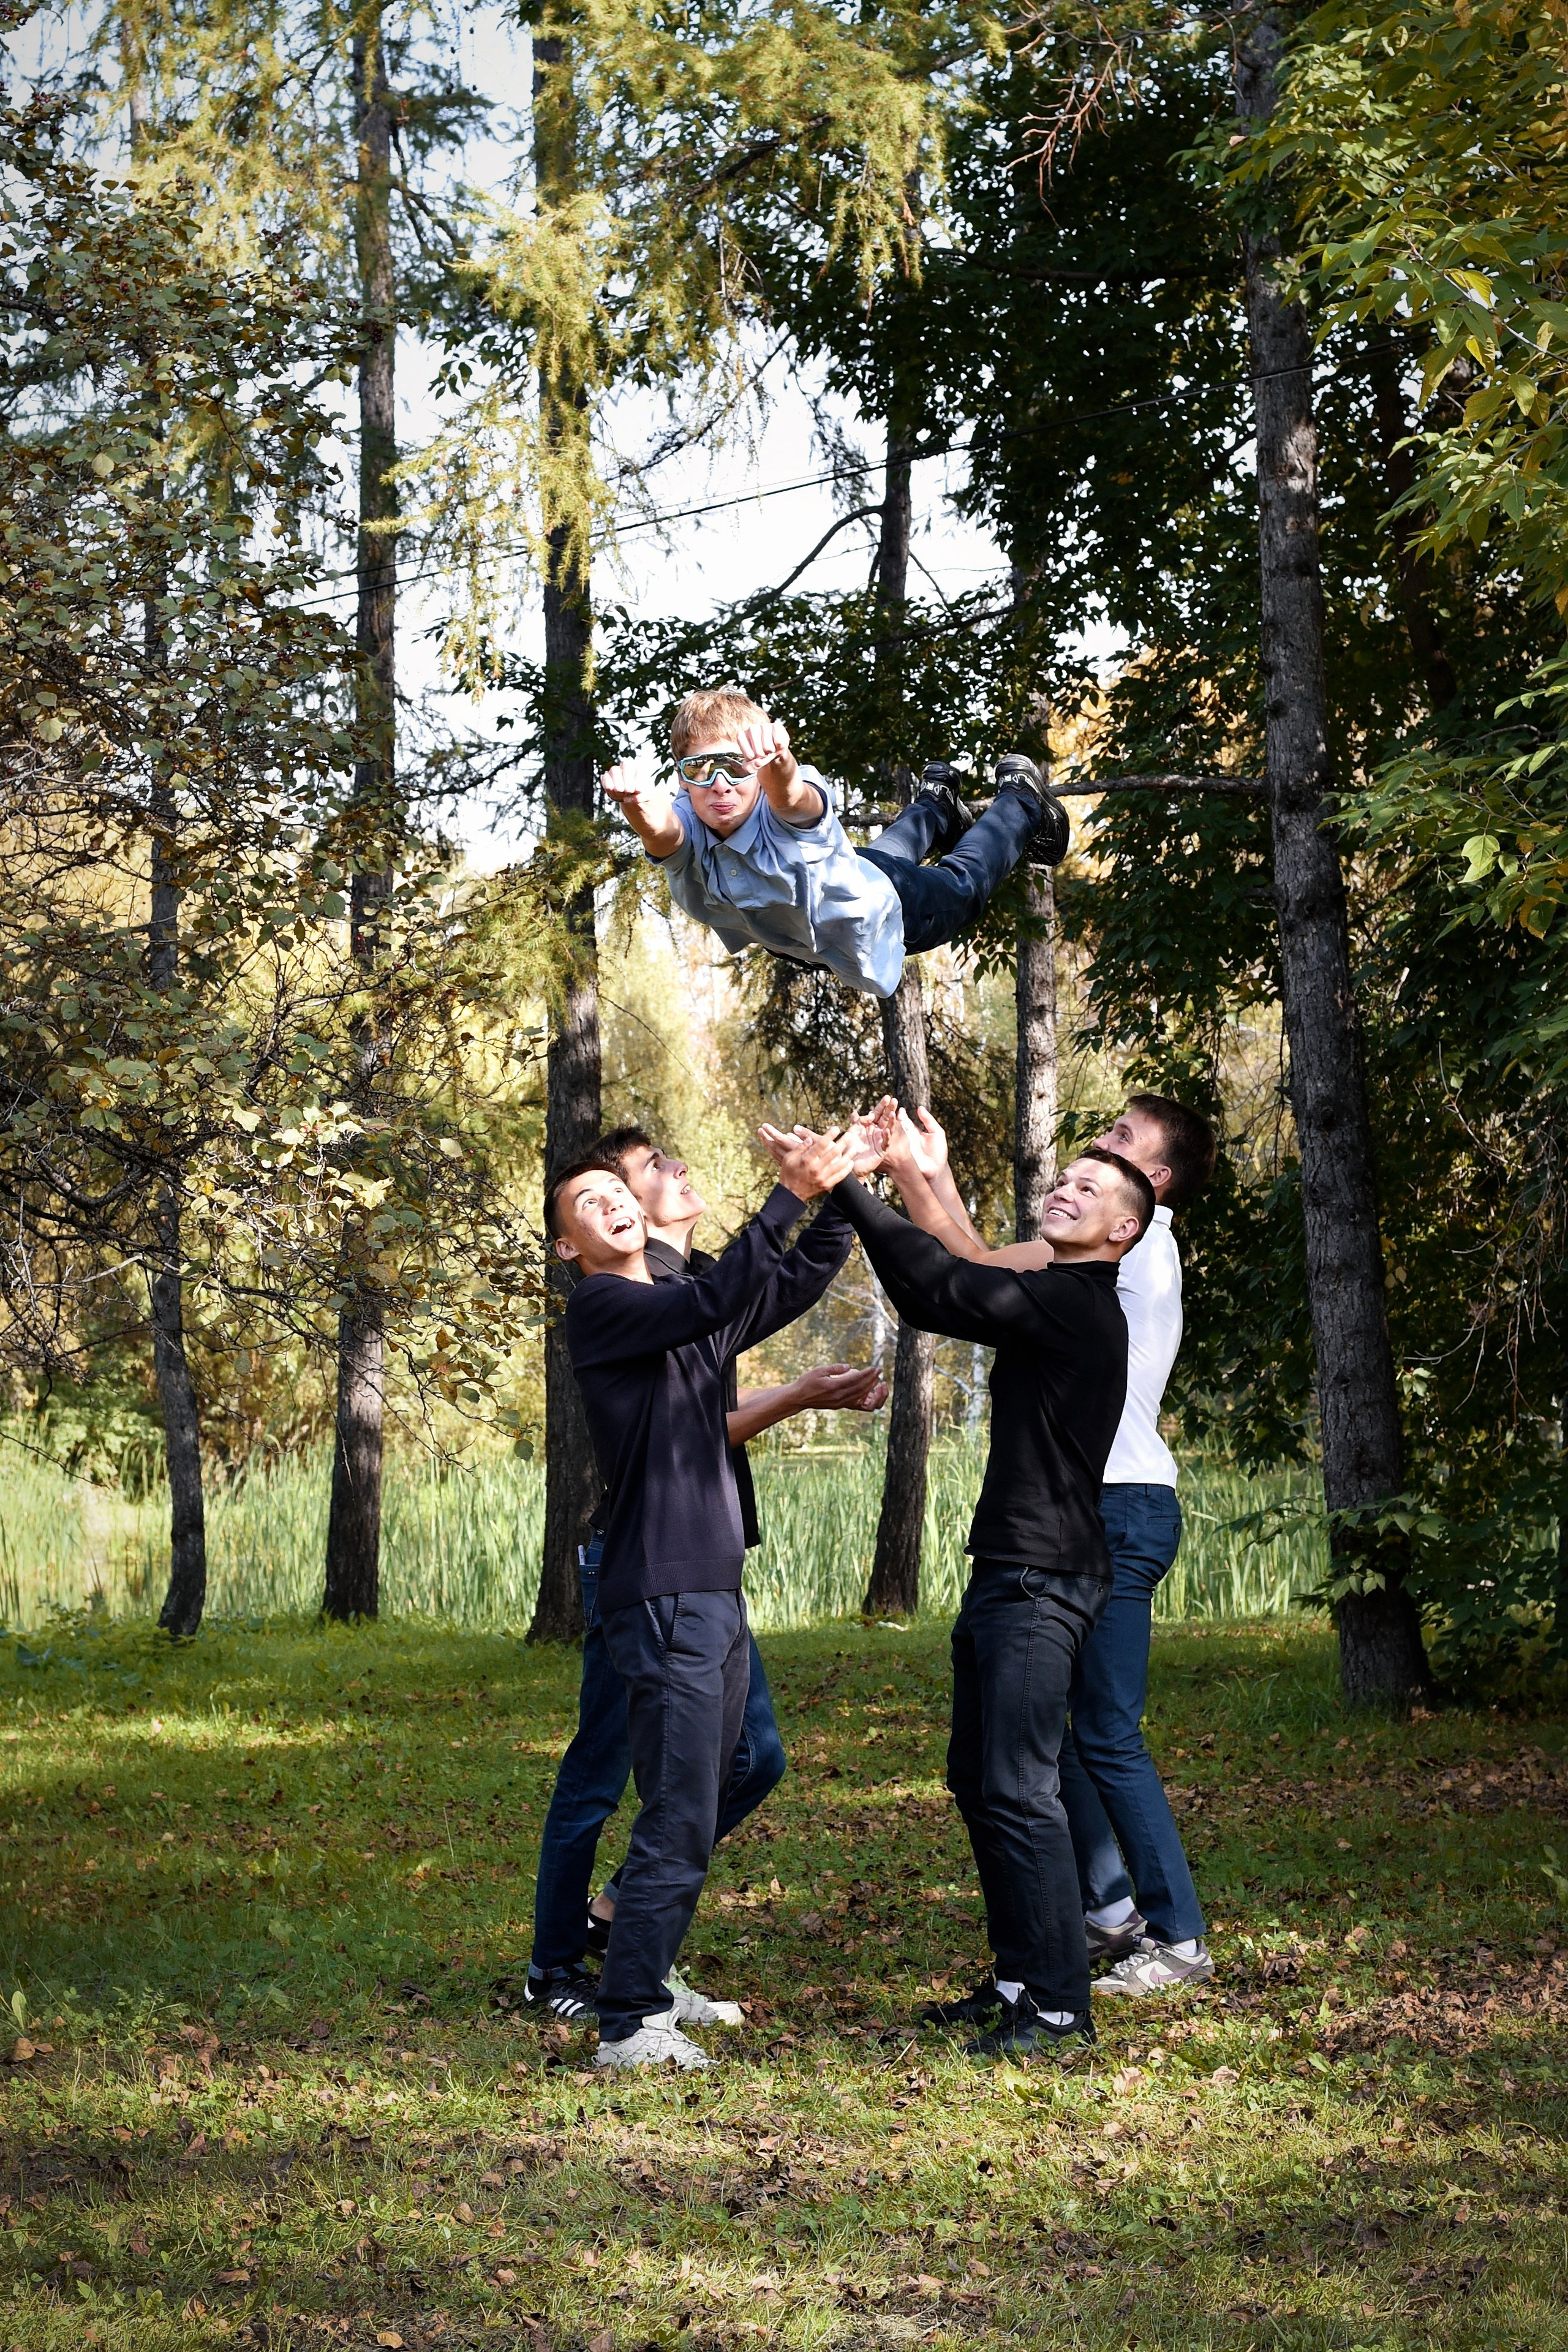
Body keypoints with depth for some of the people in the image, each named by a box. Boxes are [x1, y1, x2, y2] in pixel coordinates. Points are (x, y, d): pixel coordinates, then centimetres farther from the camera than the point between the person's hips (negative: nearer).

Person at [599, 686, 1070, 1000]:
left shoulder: (793, 814, -45)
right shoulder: (688, 827, -38)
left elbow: (791, 796, -69)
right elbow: (660, 830, -61)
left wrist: (776, 762, -92)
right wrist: (636, 805, -84)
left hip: (879, 912, -4)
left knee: (964, 884, 28)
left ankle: (1020, 801, 54)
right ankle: (936, 808, 65)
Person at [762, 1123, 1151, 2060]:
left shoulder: (1080, 1306, -13)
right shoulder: (1051, 1301, 17)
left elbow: (945, 1288, -20)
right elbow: (941, 1300, 22)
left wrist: (846, 1187, -19)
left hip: (1045, 1585, -10)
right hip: (1002, 1576, 10)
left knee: (1019, 1789, -13)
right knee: (977, 1780, 13)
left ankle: (1061, 2005, -9)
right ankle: (1019, 1982, 19)